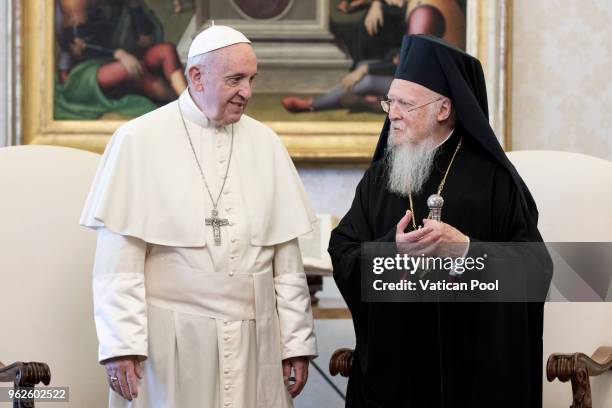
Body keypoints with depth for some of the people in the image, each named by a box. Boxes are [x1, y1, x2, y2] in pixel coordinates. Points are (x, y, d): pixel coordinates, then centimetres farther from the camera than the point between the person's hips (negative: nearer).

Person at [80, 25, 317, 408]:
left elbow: (286, 258, 7)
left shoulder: (266, 143, 6)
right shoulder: (139, 141, -4)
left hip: (254, 342, 3)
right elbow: (119, 258, -6)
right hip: (169, 342, -3)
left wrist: (296, 341, 4)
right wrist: (121, 343, -12)